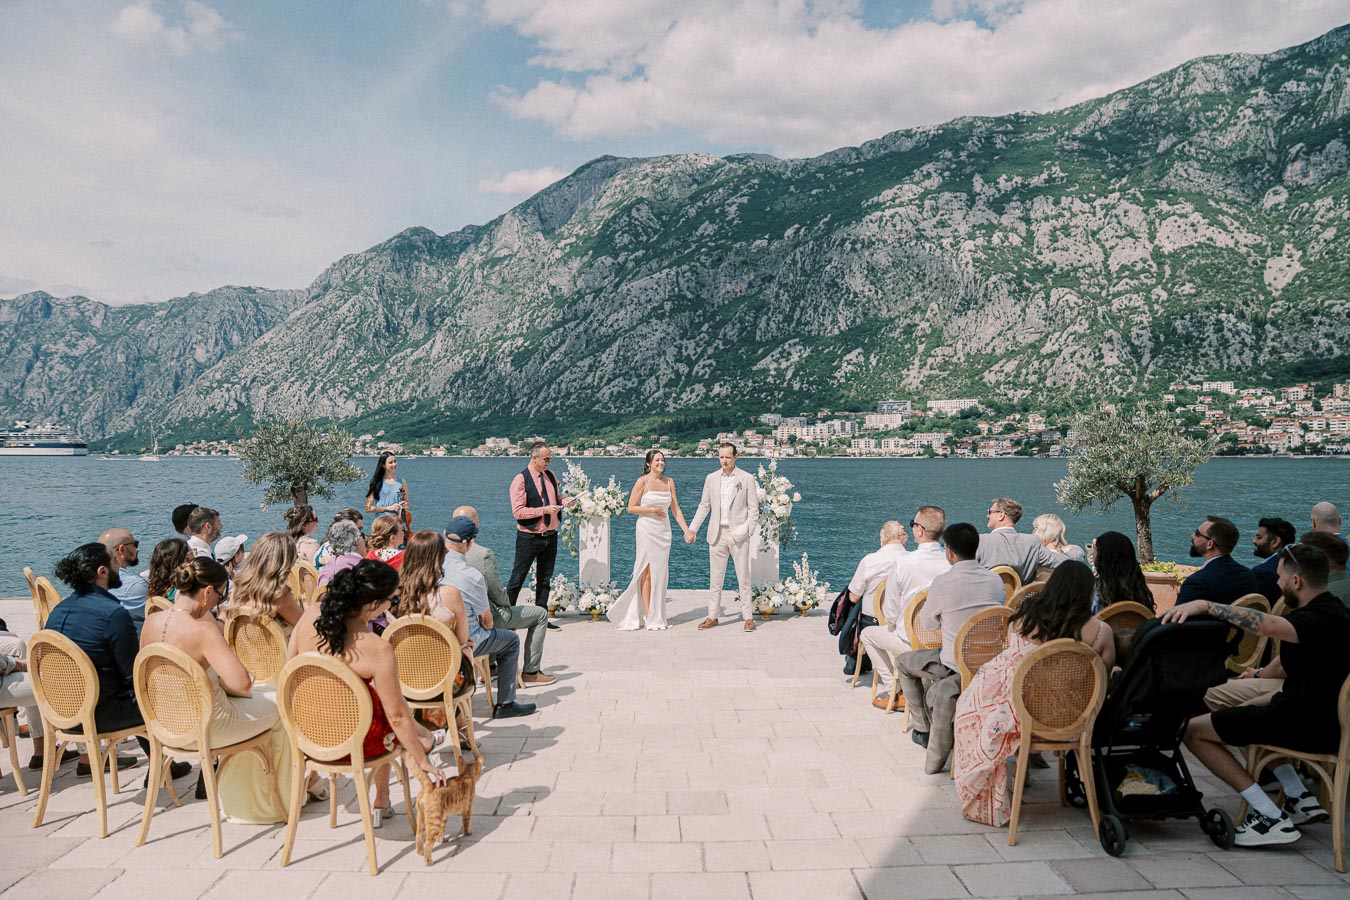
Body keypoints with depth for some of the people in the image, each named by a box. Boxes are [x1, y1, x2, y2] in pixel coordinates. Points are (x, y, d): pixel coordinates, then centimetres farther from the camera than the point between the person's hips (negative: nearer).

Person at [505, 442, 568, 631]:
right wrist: (544, 510, -23)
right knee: (517, 578, 1)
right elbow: (518, 511, -18)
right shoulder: (520, 480, -13)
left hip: (550, 536, 7)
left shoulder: (550, 476, 8)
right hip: (529, 537, -6)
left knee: (545, 579, 13)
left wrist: (563, 501, 0)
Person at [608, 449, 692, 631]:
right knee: (648, 572, -3)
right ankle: (648, 617, 2)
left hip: (664, 531, 5)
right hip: (647, 530, -5)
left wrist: (686, 530, 3)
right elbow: (631, 507, -6)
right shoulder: (642, 481, -5)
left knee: (660, 573, 7)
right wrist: (653, 510, -12)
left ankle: (657, 616, 15)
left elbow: (676, 509, 11)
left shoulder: (669, 482, 9)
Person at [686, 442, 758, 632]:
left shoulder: (747, 478, 0)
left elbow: (753, 508, 0)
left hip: (738, 534, -3)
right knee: (715, 578, 7)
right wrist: (692, 529, 5)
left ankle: (748, 617, 9)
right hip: (717, 534, 3)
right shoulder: (711, 478, 8)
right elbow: (704, 506, 12)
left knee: (743, 578, 1)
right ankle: (713, 616, 15)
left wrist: (747, 529, -11)